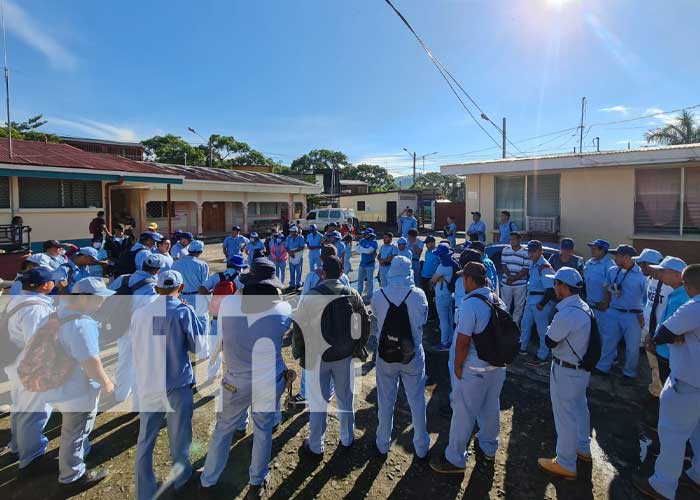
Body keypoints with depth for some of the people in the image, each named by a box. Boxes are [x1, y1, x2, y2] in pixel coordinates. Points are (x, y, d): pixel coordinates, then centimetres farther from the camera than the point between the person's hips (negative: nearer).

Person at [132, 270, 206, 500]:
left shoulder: (139, 313, -2)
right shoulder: (184, 311, -14)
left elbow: (137, 347, 11)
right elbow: (198, 347, -6)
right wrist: (196, 318, 4)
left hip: (146, 386, 3)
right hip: (177, 386, -3)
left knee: (145, 442, 15)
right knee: (179, 439, 18)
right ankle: (181, 477, 38)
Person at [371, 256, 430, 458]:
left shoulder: (378, 296, -14)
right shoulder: (418, 294, -14)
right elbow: (423, 320, 1)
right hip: (413, 355, 0)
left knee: (386, 401, 17)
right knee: (417, 400, 16)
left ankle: (383, 444, 34)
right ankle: (421, 447, 32)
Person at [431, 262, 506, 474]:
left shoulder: (470, 305, -23)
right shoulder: (499, 302, 0)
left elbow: (463, 342, -22)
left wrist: (457, 366, -9)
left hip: (474, 370, -8)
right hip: (497, 366, 8)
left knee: (463, 413, 6)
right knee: (491, 408, 22)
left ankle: (455, 459, 19)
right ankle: (488, 449, 42)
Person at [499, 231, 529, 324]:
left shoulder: (526, 252, -3)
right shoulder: (506, 250, 4)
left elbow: (526, 269, -7)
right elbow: (503, 265, 2)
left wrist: (514, 278, -17)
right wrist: (509, 276, -15)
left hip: (520, 285, -1)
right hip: (506, 284, 2)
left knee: (519, 306, 8)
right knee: (505, 306, 8)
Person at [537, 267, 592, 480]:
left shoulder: (566, 314, -30)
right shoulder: (584, 307, -1)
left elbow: (550, 341, -18)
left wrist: (551, 327, -1)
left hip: (566, 371, -9)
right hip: (582, 367, 9)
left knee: (565, 415, 5)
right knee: (579, 407, 26)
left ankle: (565, 464, 21)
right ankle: (582, 448, 47)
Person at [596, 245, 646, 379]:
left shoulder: (641, 274, -15)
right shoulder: (612, 271, 0)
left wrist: (643, 316, -11)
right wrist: (606, 302, 16)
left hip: (633, 316, -4)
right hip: (613, 313, 4)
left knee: (632, 346, 10)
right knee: (608, 341, 13)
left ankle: (629, 373, 28)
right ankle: (603, 367, 28)